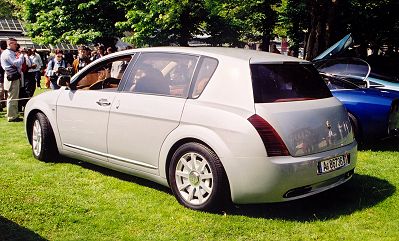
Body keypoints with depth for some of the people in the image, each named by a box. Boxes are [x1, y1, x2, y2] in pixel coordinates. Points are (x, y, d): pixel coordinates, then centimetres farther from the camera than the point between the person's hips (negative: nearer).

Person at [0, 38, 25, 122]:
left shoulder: (11, 53, 19)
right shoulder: (7, 53, -12)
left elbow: (17, 63, 18)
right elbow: (17, 63, -22)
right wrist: (22, 55, -13)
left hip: (14, 77, 11)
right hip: (12, 78, -11)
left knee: (14, 97, 15)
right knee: (12, 97, -7)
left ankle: (14, 115, 23)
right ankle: (11, 117, -3)